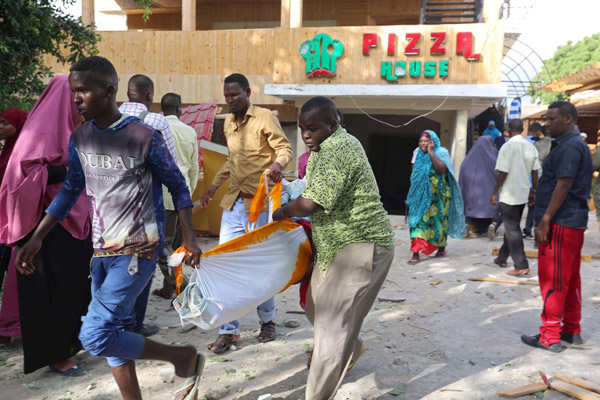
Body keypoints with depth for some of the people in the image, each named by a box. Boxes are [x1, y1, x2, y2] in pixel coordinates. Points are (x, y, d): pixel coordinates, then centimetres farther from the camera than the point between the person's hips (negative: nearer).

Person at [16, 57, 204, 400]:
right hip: (102, 251, 7)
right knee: (116, 333, 13)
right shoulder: (79, 138, 5)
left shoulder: (144, 136, -13)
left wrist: (189, 239, -8)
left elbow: (177, 185, -4)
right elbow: (71, 190, 15)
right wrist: (36, 239, 11)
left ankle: (186, 357, 5)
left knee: (95, 335, -12)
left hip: (138, 249, -7)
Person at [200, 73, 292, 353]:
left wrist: (278, 163, -28)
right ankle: (229, 330, 9)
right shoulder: (228, 123, 16)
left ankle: (268, 321, 26)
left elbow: (284, 148, -6)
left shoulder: (264, 117, -5)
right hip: (233, 202, 6)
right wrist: (215, 184, 22)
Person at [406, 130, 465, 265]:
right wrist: (413, 193, 20)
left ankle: (442, 247, 32)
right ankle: (415, 254, -5)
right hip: (421, 195, 4)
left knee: (438, 220, 9)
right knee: (418, 221, -5)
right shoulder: (420, 155, 10)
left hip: (437, 195, -4)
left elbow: (441, 168, -27)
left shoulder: (441, 152, -8)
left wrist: (431, 152, -23)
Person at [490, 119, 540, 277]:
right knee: (512, 227, 18)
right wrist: (533, 191, 16)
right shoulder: (531, 147, 4)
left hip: (509, 194, -7)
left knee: (512, 230, -2)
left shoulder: (507, 146, -14)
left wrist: (494, 193, -7)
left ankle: (522, 267, -4)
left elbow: (503, 173, -15)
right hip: (523, 193, 7)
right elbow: (535, 172, 6)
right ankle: (502, 258, 30)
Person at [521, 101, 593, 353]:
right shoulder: (578, 145, 17)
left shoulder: (568, 147, -15)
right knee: (570, 279, 15)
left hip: (560, 224, -10)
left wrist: (545, 221, -21)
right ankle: (572, 331, 25)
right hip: (575, 222, 10)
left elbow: (563, 185, -21)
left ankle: (550, 337, 3)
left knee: (552, 281, -4)